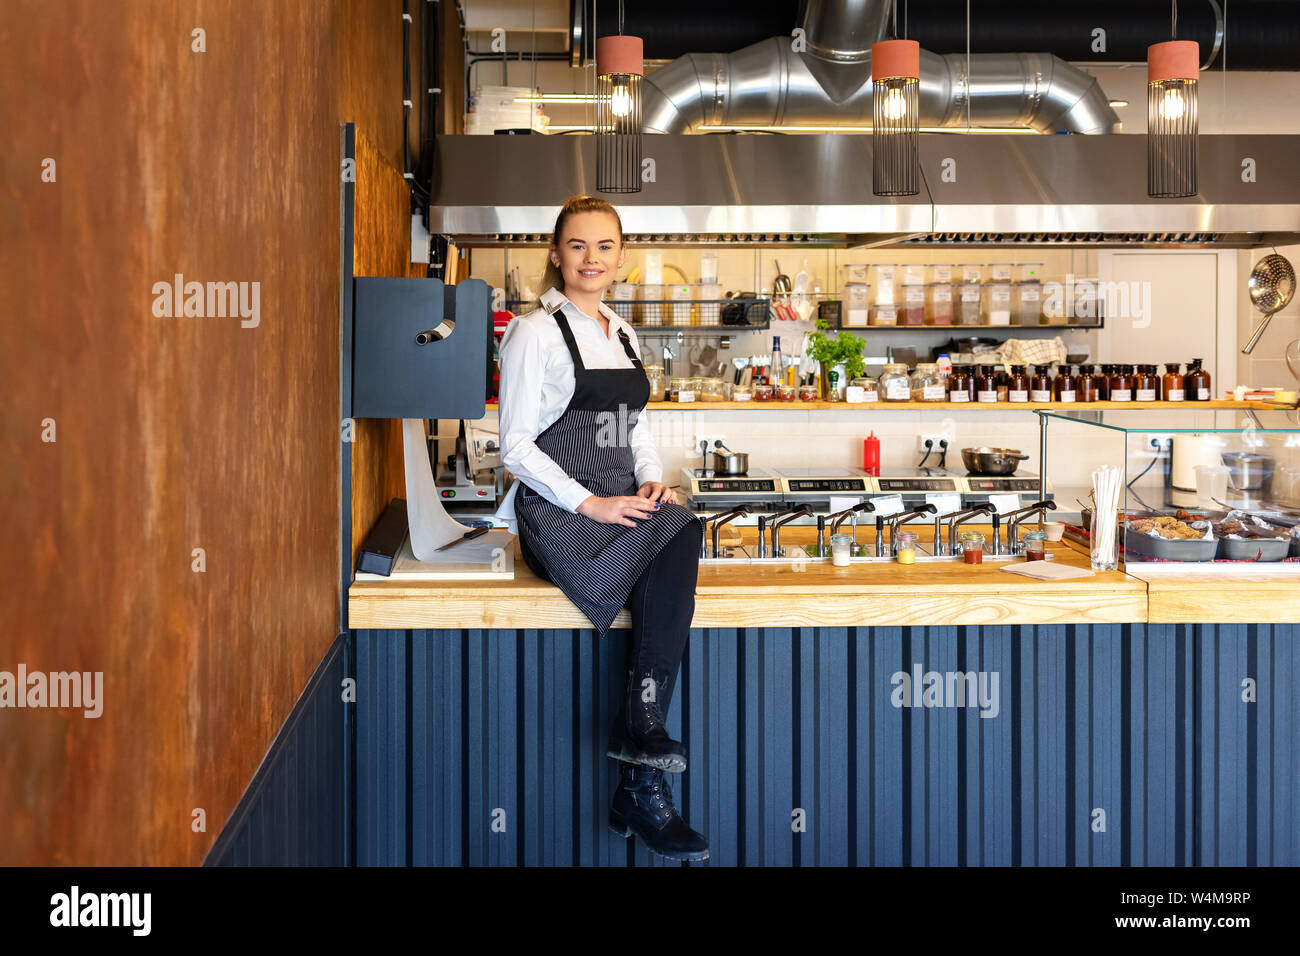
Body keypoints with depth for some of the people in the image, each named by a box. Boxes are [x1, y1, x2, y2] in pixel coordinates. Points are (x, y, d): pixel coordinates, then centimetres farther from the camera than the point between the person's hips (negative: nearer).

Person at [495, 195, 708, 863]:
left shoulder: (623, 335, 20)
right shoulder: (535, 332, -1)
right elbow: (516, 445, -7)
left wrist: (653, 481, 3)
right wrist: (588, 504, -17)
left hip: (623, 503, 6)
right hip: (557, 510, -5)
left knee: (679, 538, -29)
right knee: (675, 542, -31)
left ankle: (639, 778, -31)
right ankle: (644, 784, -27)